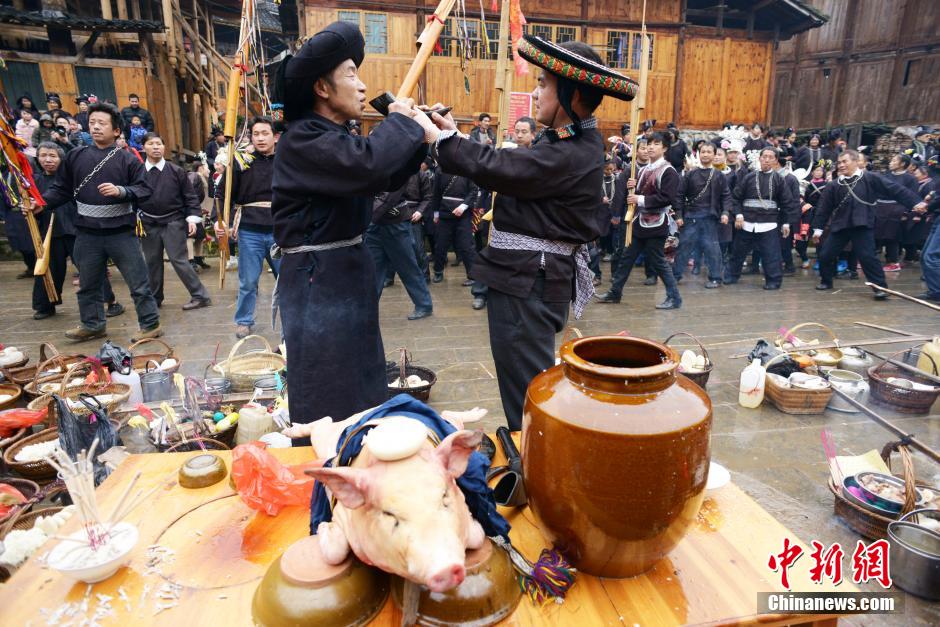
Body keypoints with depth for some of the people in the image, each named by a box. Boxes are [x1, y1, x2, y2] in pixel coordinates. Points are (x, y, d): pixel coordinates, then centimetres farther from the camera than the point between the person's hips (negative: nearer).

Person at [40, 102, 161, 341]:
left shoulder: (128, 159, -3)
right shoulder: (75, 156, 7)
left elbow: (144, 190, -8)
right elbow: (62, 189, 11)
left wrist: (120, 191, -23)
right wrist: (41, 201, -3)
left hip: (121, 232, -4)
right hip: (87, 234, 4)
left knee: (138, 281, 1)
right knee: (88, 284, 16)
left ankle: (151, 324, 12)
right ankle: (92, 325, 31)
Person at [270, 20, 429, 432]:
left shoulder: (337, 136, 12)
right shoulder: (304, 139, -18)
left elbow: (387, 179, 15)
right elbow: (368, 165, -33)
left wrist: (417, 139, 0)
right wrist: (400, 120, -16)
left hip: (348, 269, 10)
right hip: (317, 278, -10)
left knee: (358, 378, 21)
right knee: (326, 391, 1)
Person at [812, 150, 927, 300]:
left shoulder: (870, 178, -4)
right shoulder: (833, 185, 5)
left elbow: (895, 189, -4)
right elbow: (824, 207, 8)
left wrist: (916, 202, -11)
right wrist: (818, 228, 7)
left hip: (863, 226, -3)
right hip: (839, 226, 4)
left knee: (867, 256, -11)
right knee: (825, 255, 3)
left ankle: (880, 287, -1)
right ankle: (826, 281, 26)